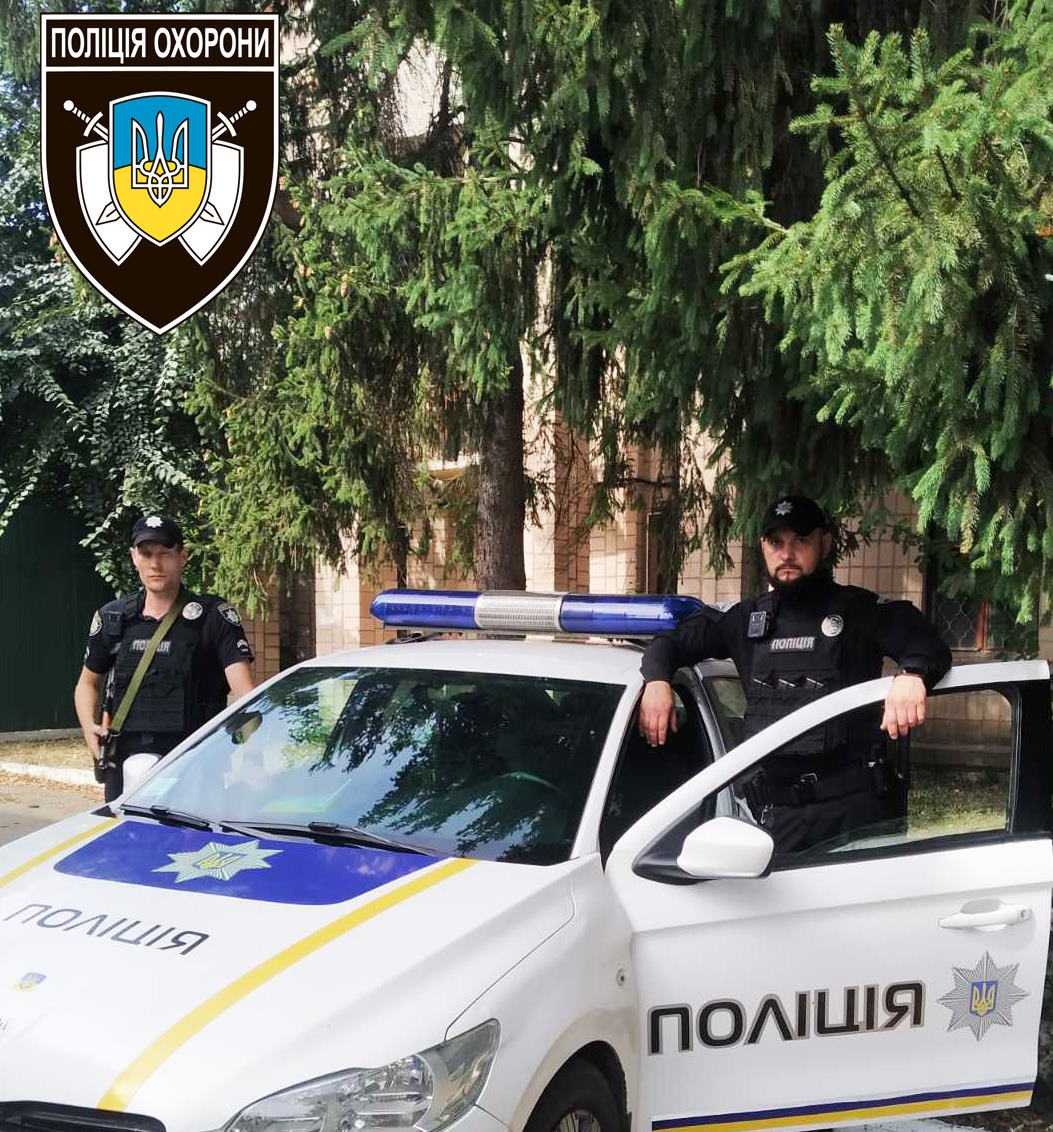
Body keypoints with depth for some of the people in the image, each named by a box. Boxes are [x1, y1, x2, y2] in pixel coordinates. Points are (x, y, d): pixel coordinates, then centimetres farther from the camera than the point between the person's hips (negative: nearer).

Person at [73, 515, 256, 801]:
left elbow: (243, 687, -12)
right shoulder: (111, 617, 11)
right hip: (123, 764, 4)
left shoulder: (214, 615, -2)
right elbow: (87, 683, 24)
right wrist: (89, 728, 3)